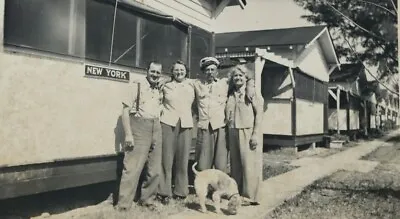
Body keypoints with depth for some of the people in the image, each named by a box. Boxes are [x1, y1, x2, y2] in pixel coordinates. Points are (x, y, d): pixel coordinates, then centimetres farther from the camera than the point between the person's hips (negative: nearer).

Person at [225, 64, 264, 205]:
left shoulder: (253, 93, 0)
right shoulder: (230, 95, 15)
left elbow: (259, 114, -7)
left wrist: (255, 134, -15)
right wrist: (228, 134, 9)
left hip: (248, 133, -5)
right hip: (233, 133, 5)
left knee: (249, 164, -6)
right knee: (235, 164, 8)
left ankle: (251, 196, 0)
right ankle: (236, 193, 16)